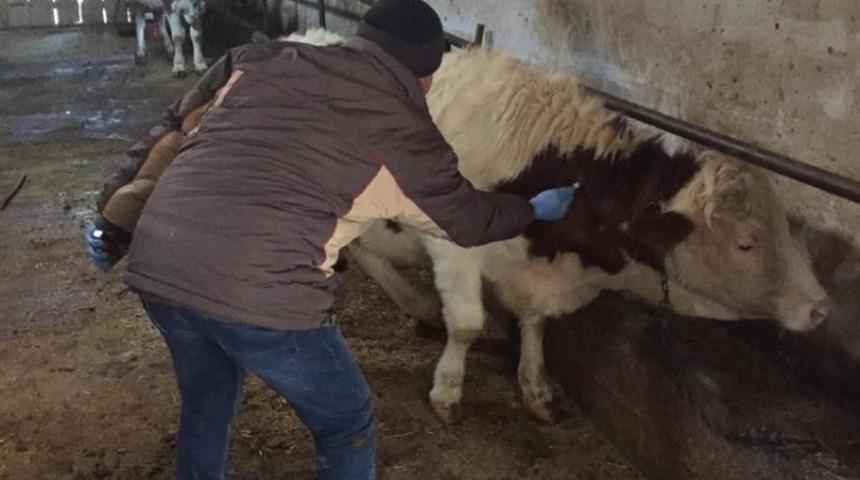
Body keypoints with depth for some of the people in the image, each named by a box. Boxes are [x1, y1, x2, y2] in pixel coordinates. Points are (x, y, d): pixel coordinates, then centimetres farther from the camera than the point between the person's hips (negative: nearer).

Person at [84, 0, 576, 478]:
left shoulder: (259, 60, 16)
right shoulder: (407, 134, 7)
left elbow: (173, 135, 17)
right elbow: (471, 221, 22)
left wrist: (117, 220, 24)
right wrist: (535, 210, 40)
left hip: (156, 269, 6)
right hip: (262, 296, -5)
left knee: (207, 406, 32)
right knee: (348, 427, 19)